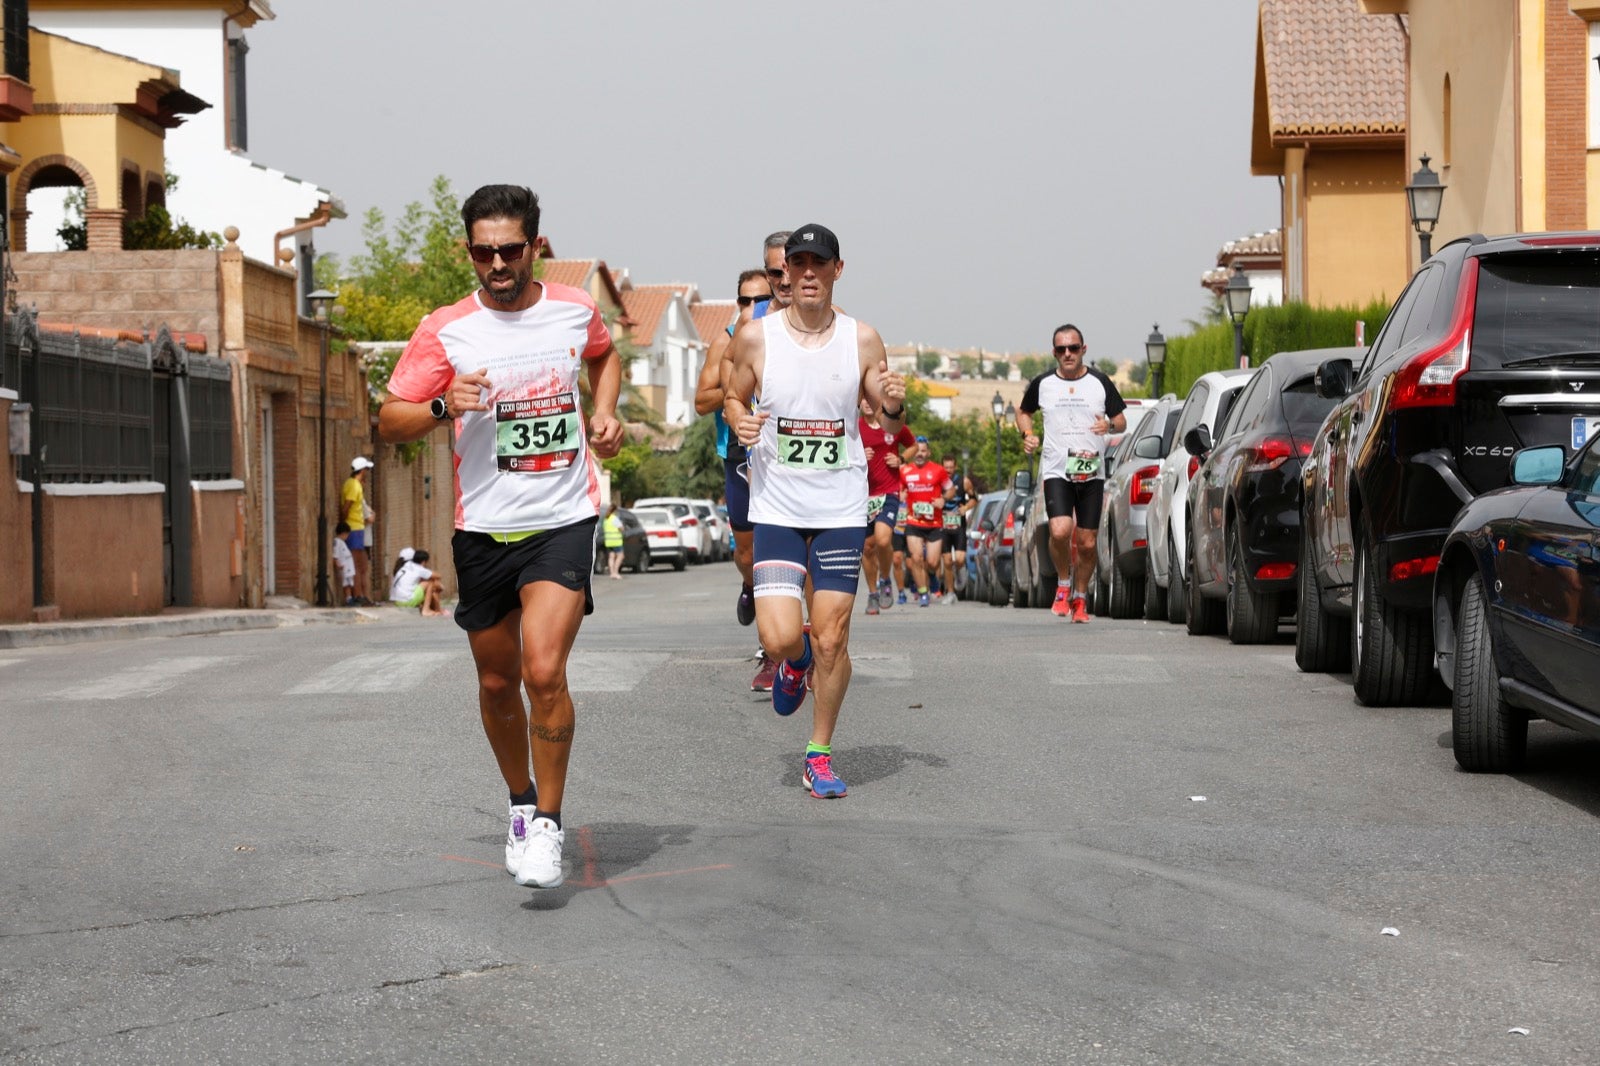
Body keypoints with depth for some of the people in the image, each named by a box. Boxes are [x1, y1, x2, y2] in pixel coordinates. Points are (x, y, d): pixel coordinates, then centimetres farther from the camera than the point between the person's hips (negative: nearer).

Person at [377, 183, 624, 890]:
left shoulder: (576, 310, 1)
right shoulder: (445, 331, -6)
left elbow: (604, 355, 25)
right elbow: (389, 422, -4)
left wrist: (604, 412, 7)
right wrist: (443, 406, -24)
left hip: (564, 521, -1)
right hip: (483, 530, 1)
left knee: (544, 671, -18)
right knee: (498, 682, 12)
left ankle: (548, 822, -4)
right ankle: (521, 801, 36)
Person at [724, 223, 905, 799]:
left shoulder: (862, 340, 0)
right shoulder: (755, 336, -2)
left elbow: (889, 425, 10)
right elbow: (733, 397, 13)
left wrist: (893, 405, -13)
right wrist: (739, 421, -10)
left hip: (841, 510, 1)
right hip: (776, 507, 0)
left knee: (831, 639, -1)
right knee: (779, 637, -12)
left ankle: (820, 755, 16)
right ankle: (795, 660, 27)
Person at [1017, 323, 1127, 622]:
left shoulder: (1100, 382, 5)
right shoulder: (1042, 384, 5)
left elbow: (1122, 421, 12)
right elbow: (1023, 411, 22)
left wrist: (1110, 425, -12)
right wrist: (1028, 434, 2)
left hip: (1092, 473, 1)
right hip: (1056, 471, -1)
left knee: (1087, 543, 2)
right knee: (1060, 530, -23)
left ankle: (1079, 598, 23)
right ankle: (1063, 584, 3)